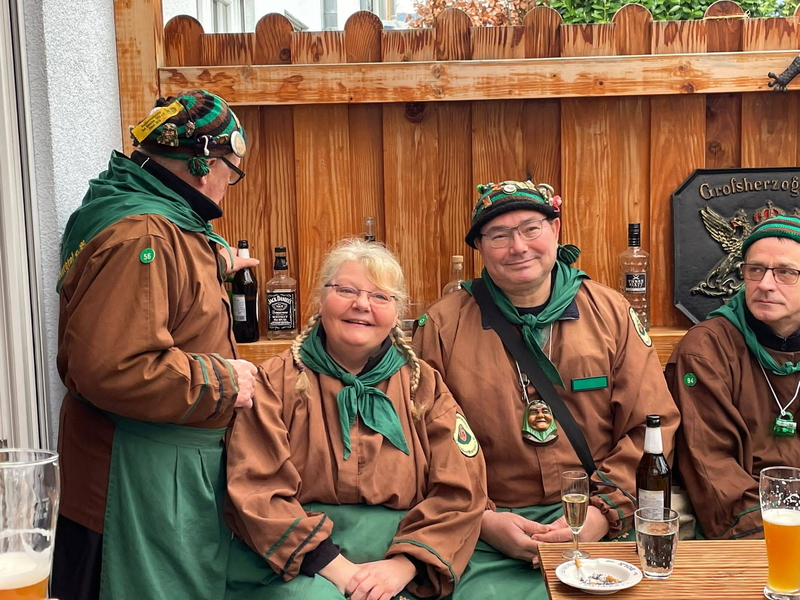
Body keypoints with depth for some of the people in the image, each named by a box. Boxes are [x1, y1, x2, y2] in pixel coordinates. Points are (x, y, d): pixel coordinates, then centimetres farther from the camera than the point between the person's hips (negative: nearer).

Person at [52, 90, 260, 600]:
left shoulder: (159, 224, 11)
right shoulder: (140, 239, -24)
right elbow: (111, 369, -32)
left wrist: (212, 267, 32)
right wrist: (223, 380, -21)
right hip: (139, 478, -11)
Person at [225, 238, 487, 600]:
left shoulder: (423, 385, 10)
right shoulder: (275, 381, 3)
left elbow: (459, 492, 2)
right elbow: (253, 492, -6)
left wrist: (403, 564, -13)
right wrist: (336, 567, -16)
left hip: (396, 554, 2)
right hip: (294, 566, -2)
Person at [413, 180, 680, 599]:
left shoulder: (611, 312, 7)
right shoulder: (442, 325, 3)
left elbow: (651, 427, 3)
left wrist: (600, 514, -8)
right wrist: (482, 519, -12)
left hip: (598, 528, 1)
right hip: (488, 534, -1)